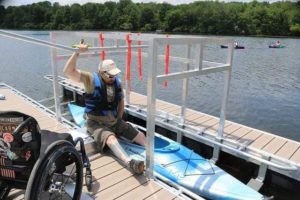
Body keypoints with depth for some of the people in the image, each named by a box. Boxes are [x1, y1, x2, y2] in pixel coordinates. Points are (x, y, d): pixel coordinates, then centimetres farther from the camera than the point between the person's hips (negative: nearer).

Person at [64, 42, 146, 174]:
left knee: (140, 136, -3)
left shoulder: (117, 82, 3)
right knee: (111, 138, -37)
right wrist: (77, 53, -32)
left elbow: (121, 101, 16)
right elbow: (68, 72, -23)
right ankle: (130, 162, -55)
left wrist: (119, 119, 9)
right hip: (96, 123, -6)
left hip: (114, 121, 6)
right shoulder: (91, 80, -12)